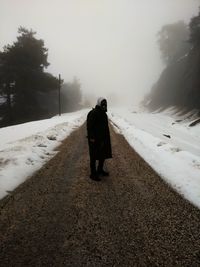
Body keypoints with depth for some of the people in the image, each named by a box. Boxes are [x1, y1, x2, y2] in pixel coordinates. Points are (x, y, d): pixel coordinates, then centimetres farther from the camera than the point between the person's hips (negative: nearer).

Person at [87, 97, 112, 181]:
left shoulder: (103, 113, 14)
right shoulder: (93, 113, -15)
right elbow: (89, 126, -20)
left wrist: (106, 137, 19)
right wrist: (91, 137, -24)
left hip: (103, 139, 9)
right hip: (95, 139, -9)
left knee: (103, 154, 17)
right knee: (94, 156, 0)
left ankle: (100, 170, 34)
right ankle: (93, 174, 10)